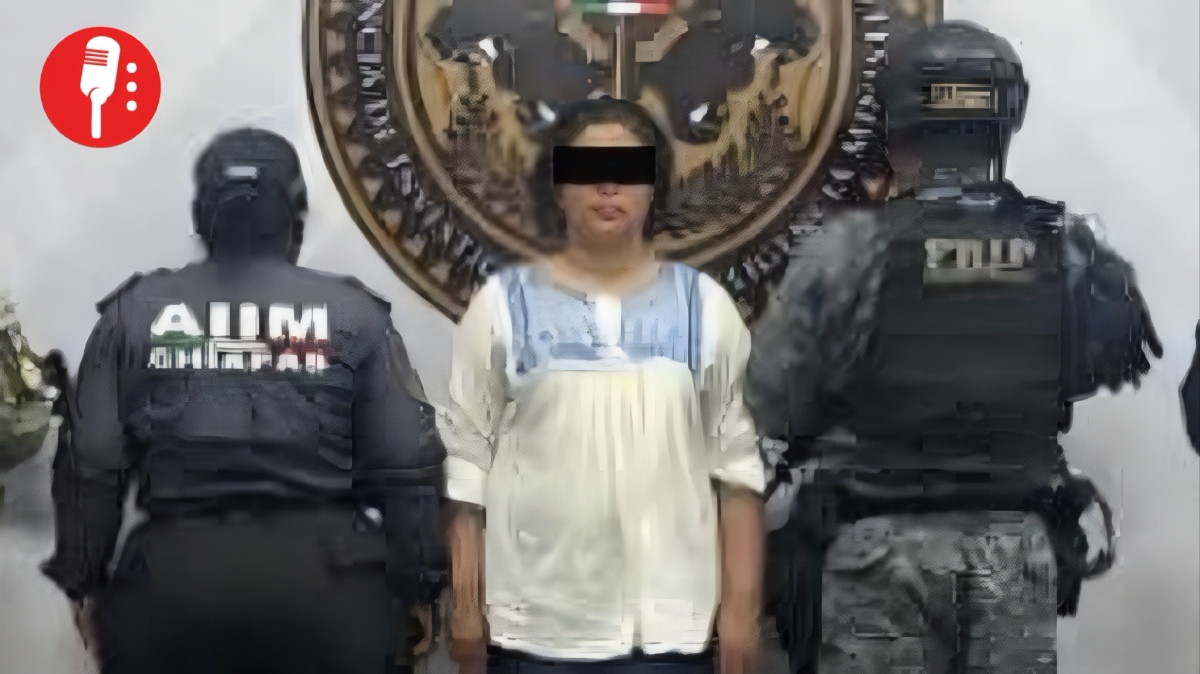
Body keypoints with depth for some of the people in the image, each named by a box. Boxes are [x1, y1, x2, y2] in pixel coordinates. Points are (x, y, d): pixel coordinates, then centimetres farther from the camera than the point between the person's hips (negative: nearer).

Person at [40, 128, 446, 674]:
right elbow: (407, 466, -2)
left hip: (173, 574, 1)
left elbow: (91, 466, 2)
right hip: (327, 576, -1)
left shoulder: (136, 311, 4)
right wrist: (417, 587, 7)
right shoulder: (353, 313, 1)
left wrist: (84, 583, 13)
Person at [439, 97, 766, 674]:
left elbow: (737, 463, 5)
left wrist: (741, 605, 1)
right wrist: (465, 602, 0)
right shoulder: (503, 305, 1)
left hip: (669, 621, 1)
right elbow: (468, 459, 3)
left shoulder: (705, 307, 5)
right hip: (535, 621, -1)